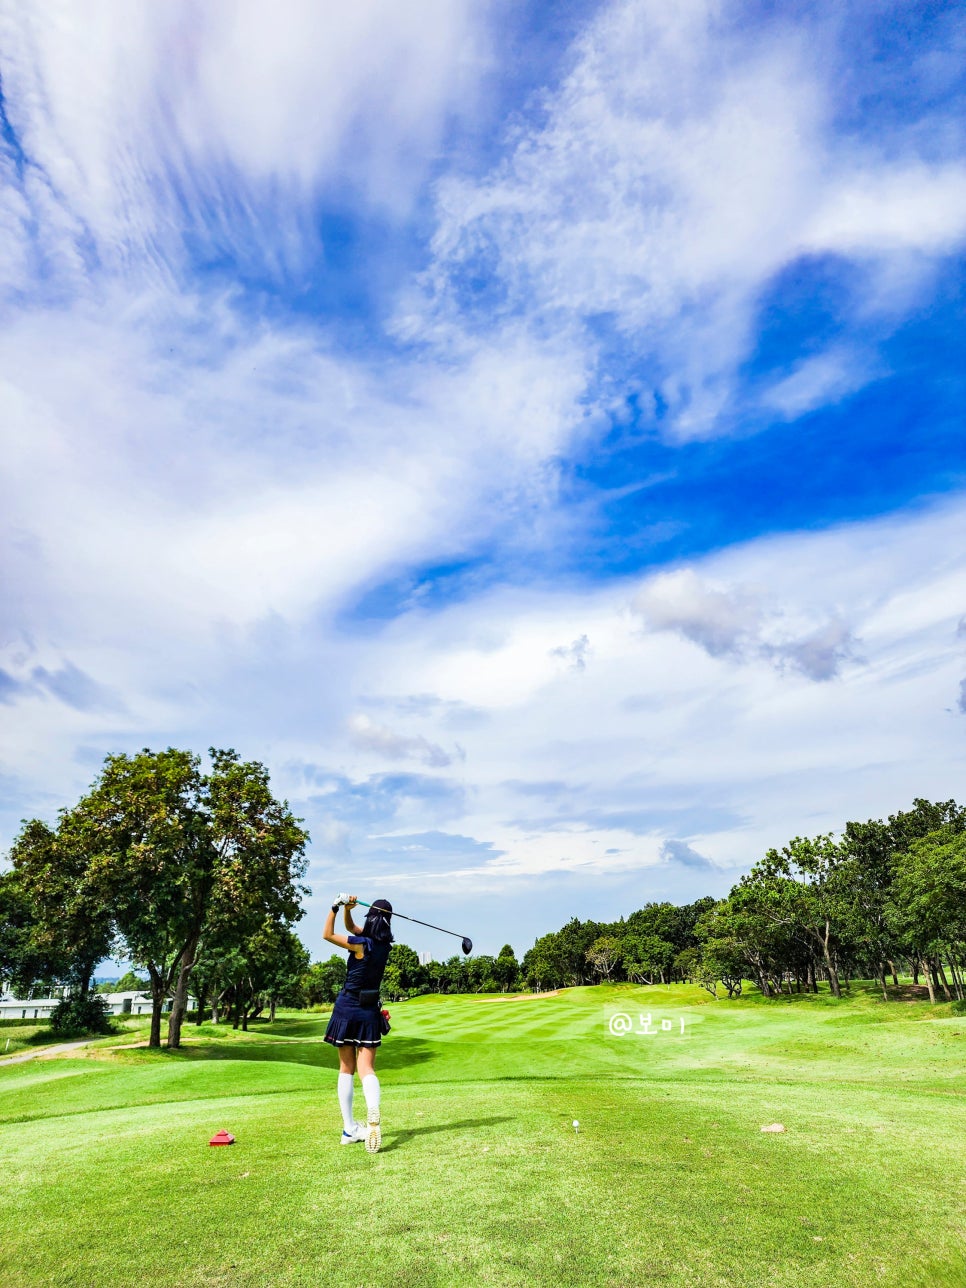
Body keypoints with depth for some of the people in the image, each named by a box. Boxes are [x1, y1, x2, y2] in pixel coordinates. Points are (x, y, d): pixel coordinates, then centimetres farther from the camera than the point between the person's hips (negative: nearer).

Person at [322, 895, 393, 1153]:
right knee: (366, 1069, 1)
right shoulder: (385, 944, 0)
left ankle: (349, 1129, 16)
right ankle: (373, 1113, -27)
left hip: (346, 1007, -3)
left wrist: (337, 906, -6)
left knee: (346, 1069, 12)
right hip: (369, 1010, 3)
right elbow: (351, 927, 9)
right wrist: (347, 909, -5)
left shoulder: (362, 944, -16)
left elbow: (327, 935, -5)